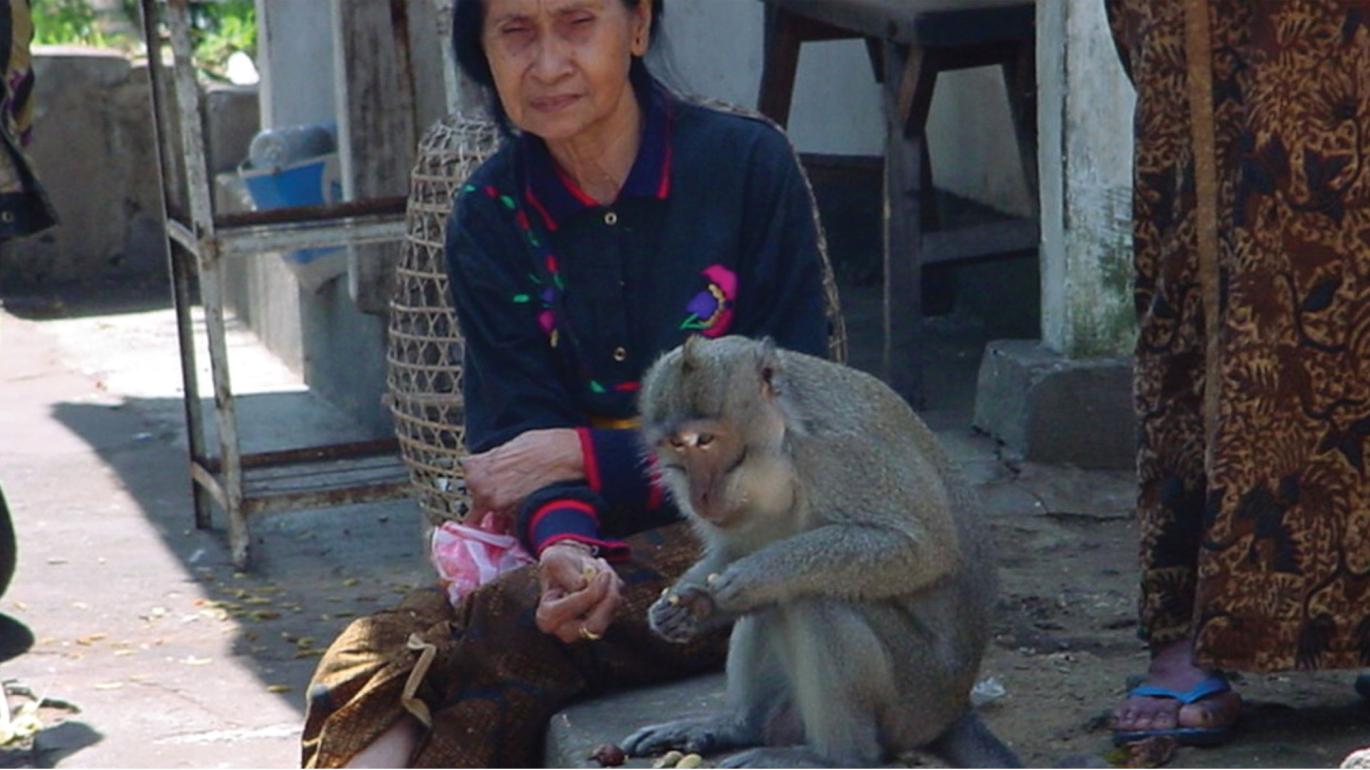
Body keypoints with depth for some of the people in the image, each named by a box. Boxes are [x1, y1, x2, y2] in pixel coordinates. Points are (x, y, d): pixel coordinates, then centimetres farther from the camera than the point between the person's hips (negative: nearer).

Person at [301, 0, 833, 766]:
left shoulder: (748, 164, -3)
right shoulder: (490, 219, 5)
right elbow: (522, 433, -2)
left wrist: (583, 451, -8)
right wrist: (566, 547, -26)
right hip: (604, 543, 3)